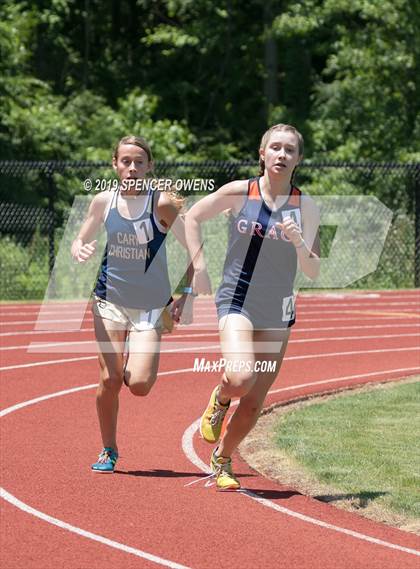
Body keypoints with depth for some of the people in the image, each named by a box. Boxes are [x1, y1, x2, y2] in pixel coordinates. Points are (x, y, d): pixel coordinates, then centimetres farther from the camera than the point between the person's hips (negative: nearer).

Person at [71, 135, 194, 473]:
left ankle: (142, 359, 23)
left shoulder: (162, 204, -12)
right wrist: (81, 251, -13)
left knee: (139, 384, -14)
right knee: (109, 379, -5)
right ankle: (109, 450, 14)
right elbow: (80, 242, 12)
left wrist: (187, 296, -12)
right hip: (110, 301, 2)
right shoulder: (103, 201, -1)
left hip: (151, 306, -2)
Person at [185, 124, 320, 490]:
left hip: (278, 313, 2)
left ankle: (222, 461, 30)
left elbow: (313, 272, -1)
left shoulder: (306, 208, -1)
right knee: (240, 379, -27)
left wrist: (298, 242, -20)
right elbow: (193, 217, 9)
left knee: (253, 404, 6)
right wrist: (199, 266, 0)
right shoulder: (239, 193, -5)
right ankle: (219, 400, 9)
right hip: (237, 302, -2)